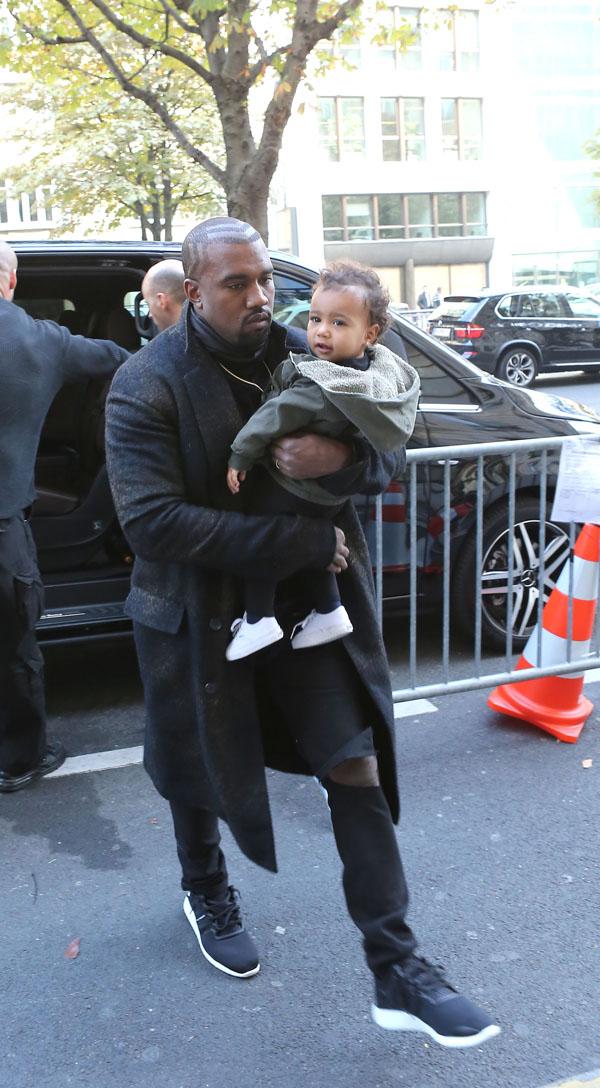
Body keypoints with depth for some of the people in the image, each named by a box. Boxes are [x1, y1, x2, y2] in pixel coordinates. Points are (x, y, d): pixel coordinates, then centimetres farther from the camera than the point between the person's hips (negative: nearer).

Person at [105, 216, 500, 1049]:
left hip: (308, 603, 3)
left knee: (357, 768, -1)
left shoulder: (305, 356, -3)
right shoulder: (147, 386, -15)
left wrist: (344, 460, -28)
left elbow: (393, 460, -1)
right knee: (200, 772, 17)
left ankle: (396, 970, 13)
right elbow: (151, 522, -27)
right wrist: (304, 542, -28)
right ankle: (205, 892, 50)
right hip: (200, 615, -2)